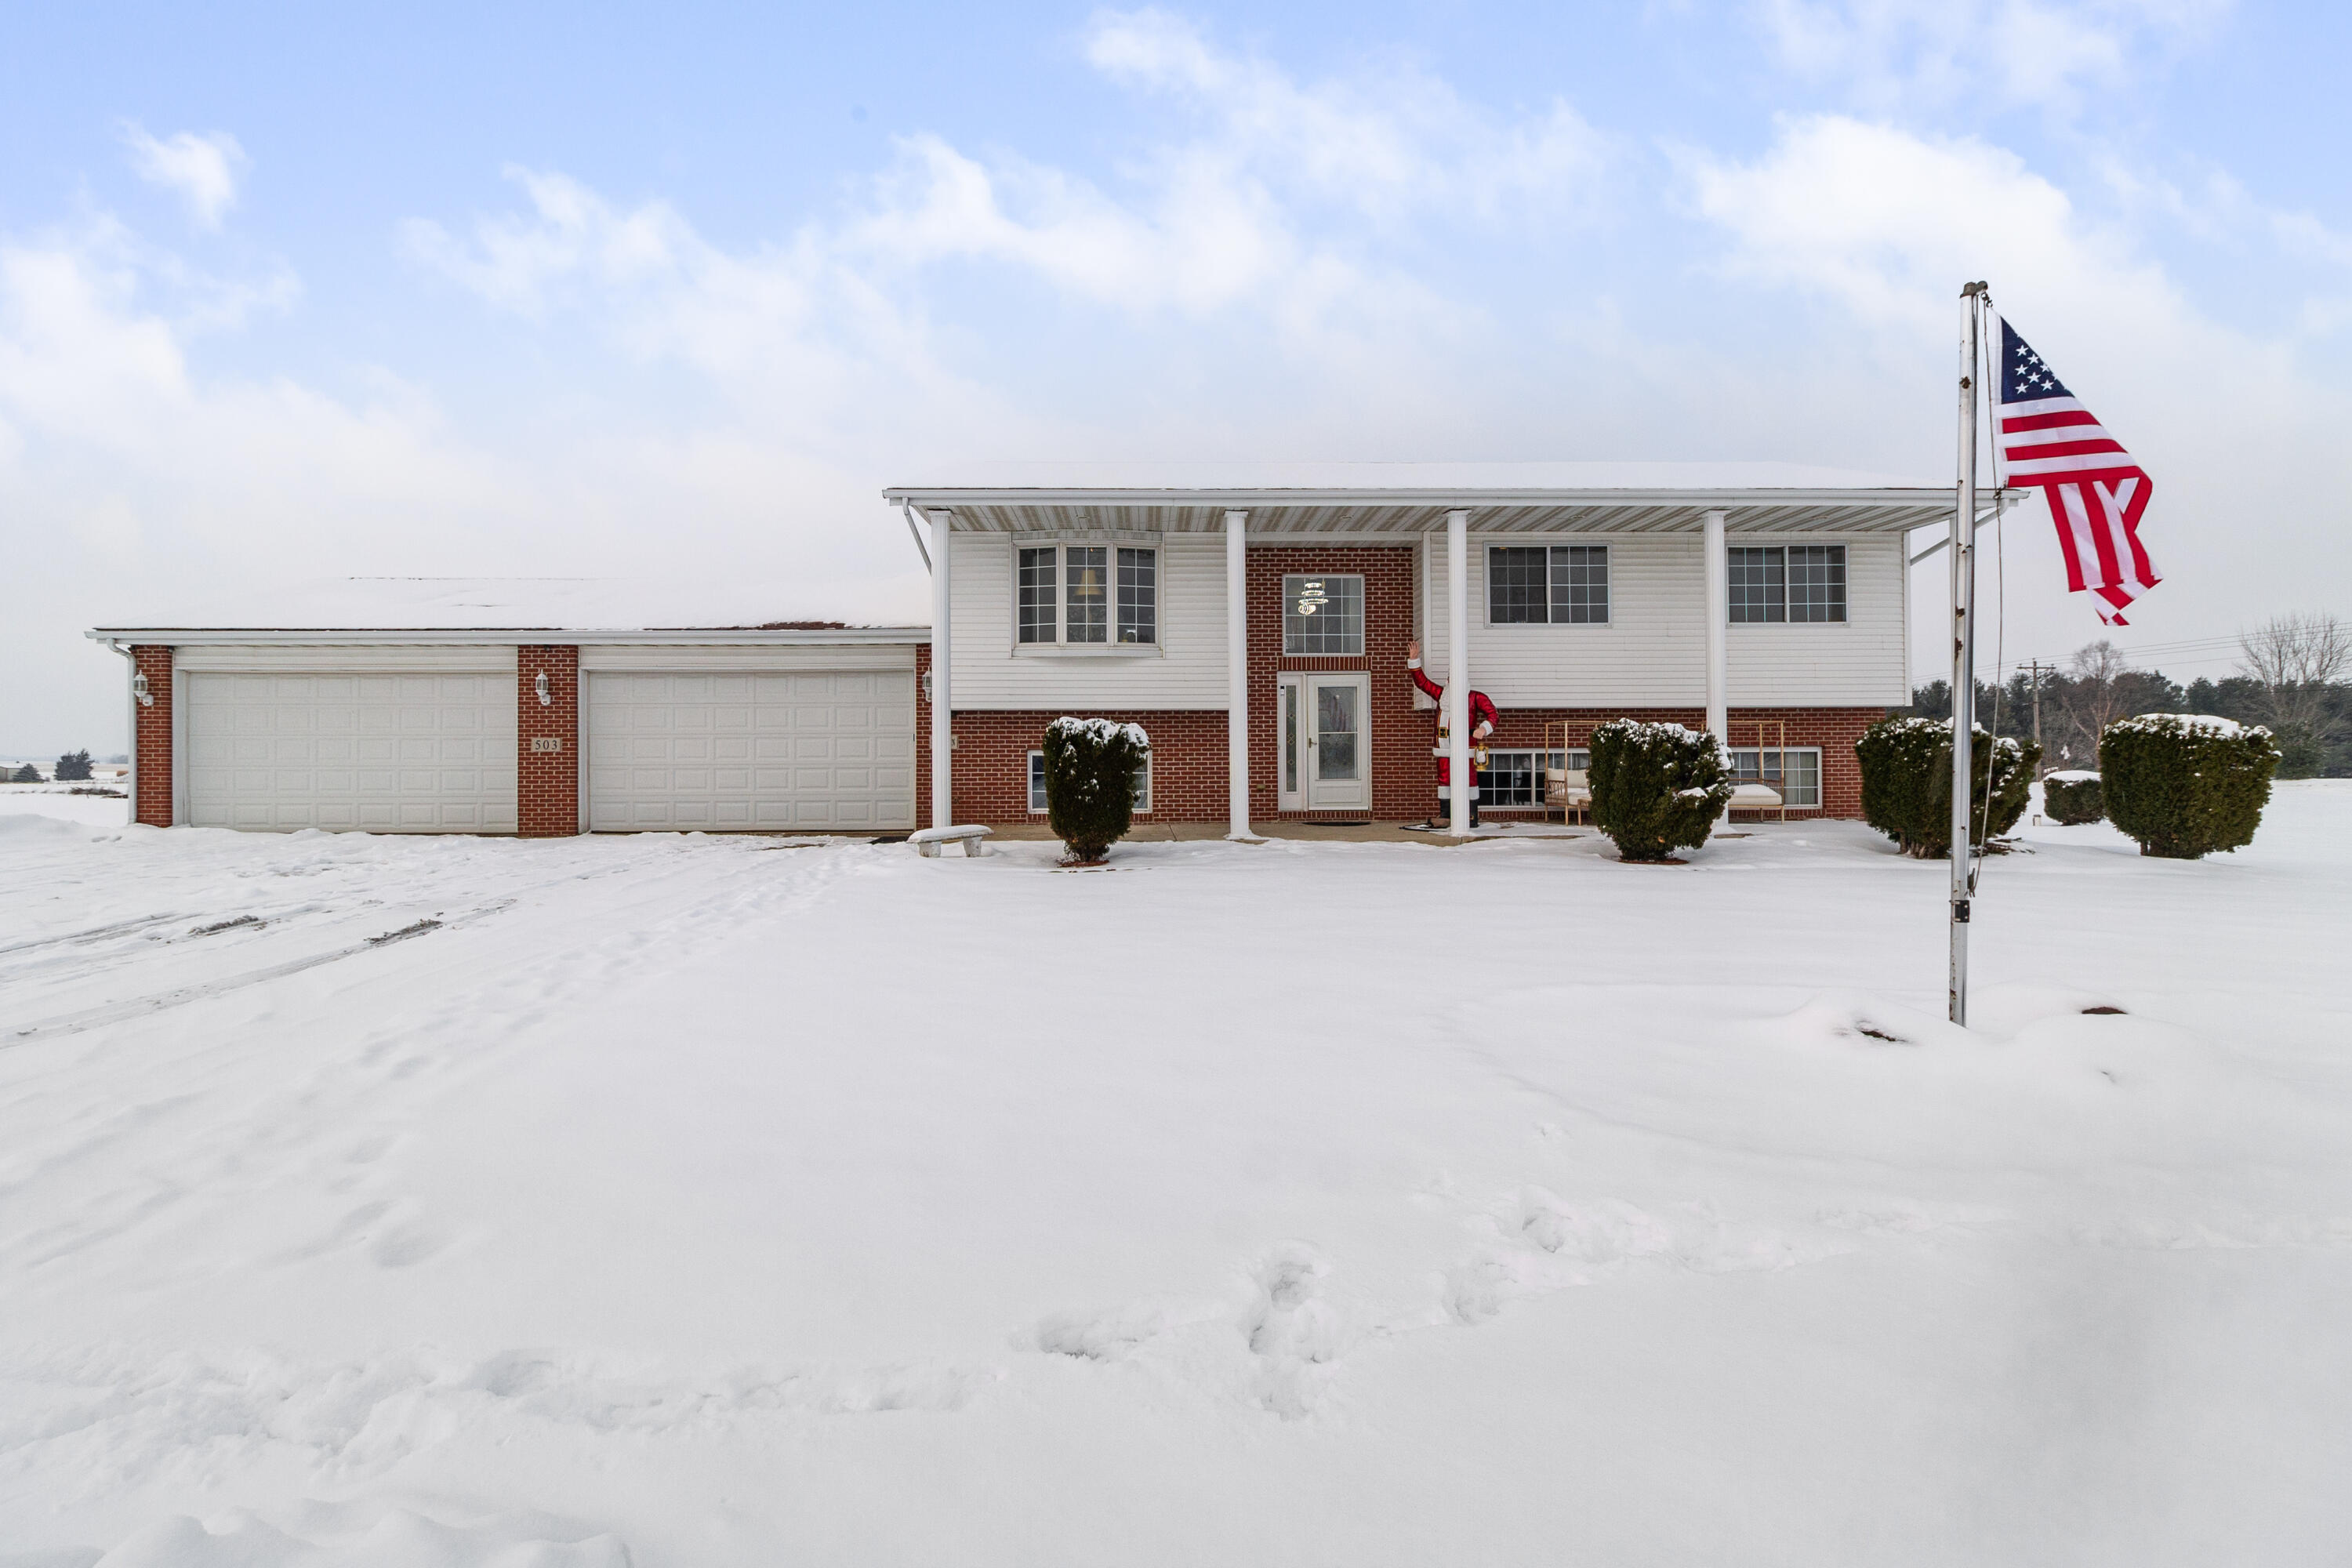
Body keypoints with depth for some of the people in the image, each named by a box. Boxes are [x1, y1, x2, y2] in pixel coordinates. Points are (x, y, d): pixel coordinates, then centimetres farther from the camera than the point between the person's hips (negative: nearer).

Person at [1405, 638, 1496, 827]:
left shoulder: (1475, 697, 1)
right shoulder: (1442, 695, 15)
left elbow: (1491, 712, -5)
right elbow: (1422, 681, 20)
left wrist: (1484, 728, -24)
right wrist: (1414, 660, 14)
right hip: (1444, 748, 5)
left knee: (1468, 778, -2)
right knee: (1444, 778, 7)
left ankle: (1472, 817, 3)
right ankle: (1445, 815, 14)